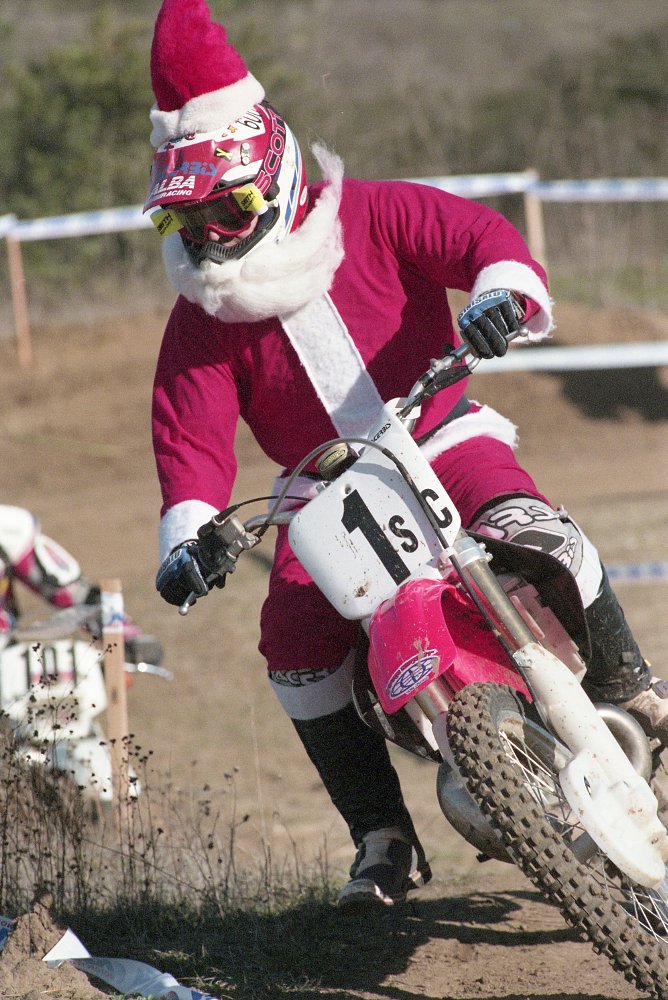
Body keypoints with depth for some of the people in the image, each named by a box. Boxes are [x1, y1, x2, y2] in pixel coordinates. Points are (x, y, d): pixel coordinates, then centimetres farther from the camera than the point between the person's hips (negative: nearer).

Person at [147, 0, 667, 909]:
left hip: (442, 435, -3)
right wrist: (186, 535, -26)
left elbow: (479, 232, -15)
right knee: (295, 640, -20)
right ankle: (384, 839, -8)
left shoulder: (373, 217, -7)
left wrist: (502, 290, -39)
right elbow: (191, 438, -8)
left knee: (528, 532, -33)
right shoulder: (199, 322, -1)